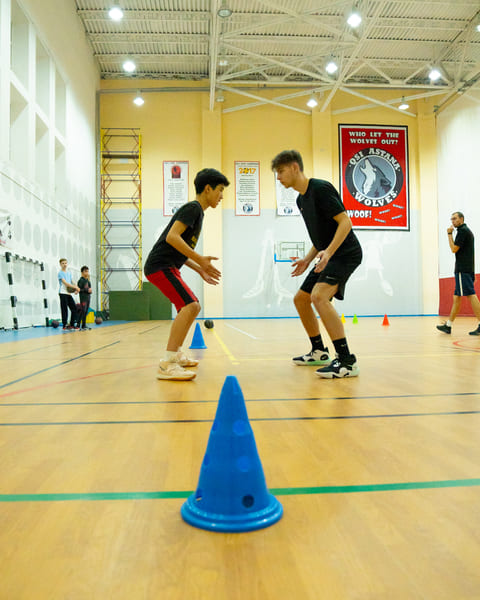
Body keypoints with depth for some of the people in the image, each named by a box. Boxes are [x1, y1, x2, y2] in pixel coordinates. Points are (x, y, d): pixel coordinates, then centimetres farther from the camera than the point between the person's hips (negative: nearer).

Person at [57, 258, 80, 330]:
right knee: (64, 310, -4)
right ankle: (65, 325, 1)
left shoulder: (69, 273, 17)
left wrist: (76, 289, -6)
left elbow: (72, 282, 13)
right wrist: (75, 287, -18)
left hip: (69, 293, 7)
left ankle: (72, 324, 14)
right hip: (63, 293, -7)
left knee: (74, 308, 5)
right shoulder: (60, 273, -4)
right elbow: (65, 283, -15)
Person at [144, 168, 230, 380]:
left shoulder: (196, 211, 21)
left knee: (191, 306, 20)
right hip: (160, 265, -11)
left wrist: (200, 270, 19)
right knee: (190, 305, -23)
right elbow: (172, 237, -23)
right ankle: (167, 365, -28)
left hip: (167, 266, 11)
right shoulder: (193, 208, -9)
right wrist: (200, 259, -23)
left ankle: (176, 354, 29)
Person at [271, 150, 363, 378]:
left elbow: (345, 222, -21)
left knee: (319, 296, -29)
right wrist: (308, 259, 12)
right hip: (328, 256, 10)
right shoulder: (301, 199, 14)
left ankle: (347, 361, -25)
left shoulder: (320, 188, -15)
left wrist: (328, 252, -32)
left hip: (346, 253, -10)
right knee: (300, 299, 12)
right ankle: (319, 352, 26)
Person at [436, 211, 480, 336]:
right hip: (468, 269, 10)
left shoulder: (462, 231, -7)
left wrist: (449, 234, -3)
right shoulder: (468, 231, 23)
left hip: (462, 270, -10)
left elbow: (454, 249, -12)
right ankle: (448, 325, 14)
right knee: (456, 297, 10)